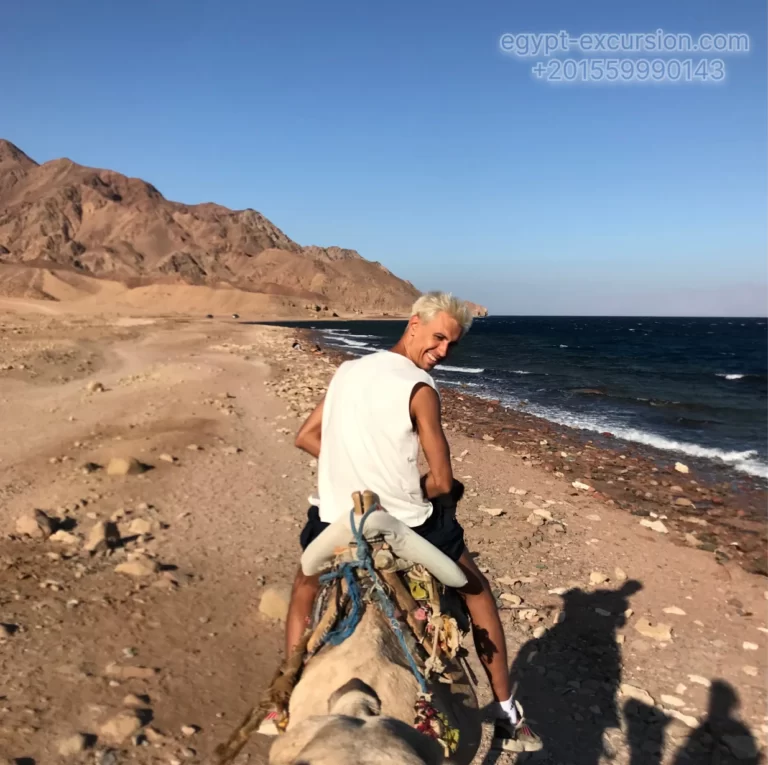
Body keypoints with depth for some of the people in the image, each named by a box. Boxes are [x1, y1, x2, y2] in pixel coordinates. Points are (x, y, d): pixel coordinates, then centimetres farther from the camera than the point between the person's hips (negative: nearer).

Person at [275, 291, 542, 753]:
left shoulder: (348, 371, 6)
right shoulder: (420, 389, -12)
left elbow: (306, 437, 12)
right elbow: (442, 483, -12)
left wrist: (354, 473, 9)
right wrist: (404, 492, 7)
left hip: (335, 522, 4)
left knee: (305, 593, 35)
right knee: (477, 591, 22)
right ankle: (508, 718, 30)